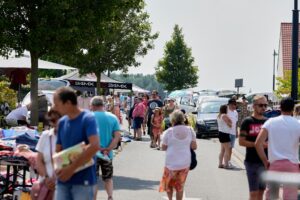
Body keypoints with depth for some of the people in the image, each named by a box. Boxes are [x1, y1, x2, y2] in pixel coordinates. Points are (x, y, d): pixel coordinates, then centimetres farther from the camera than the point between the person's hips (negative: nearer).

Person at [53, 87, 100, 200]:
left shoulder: (88, 119, -11)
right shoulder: (62, 122, 9)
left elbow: (95, 146, -24)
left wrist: (72, 168, -22)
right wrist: (58, 169, -4)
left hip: (83, 181, -6)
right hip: (63, 181, 6)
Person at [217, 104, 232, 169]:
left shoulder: (219, 116, 14)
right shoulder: (224, 115, -15)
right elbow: (230, 124, -11)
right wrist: (230, 124, 10)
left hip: (221, 133, 10)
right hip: (225, 134, -10)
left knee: (222, 149, 16)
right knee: (227, 150, -8)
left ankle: (220, 164, 18)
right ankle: (226, 164, -10)